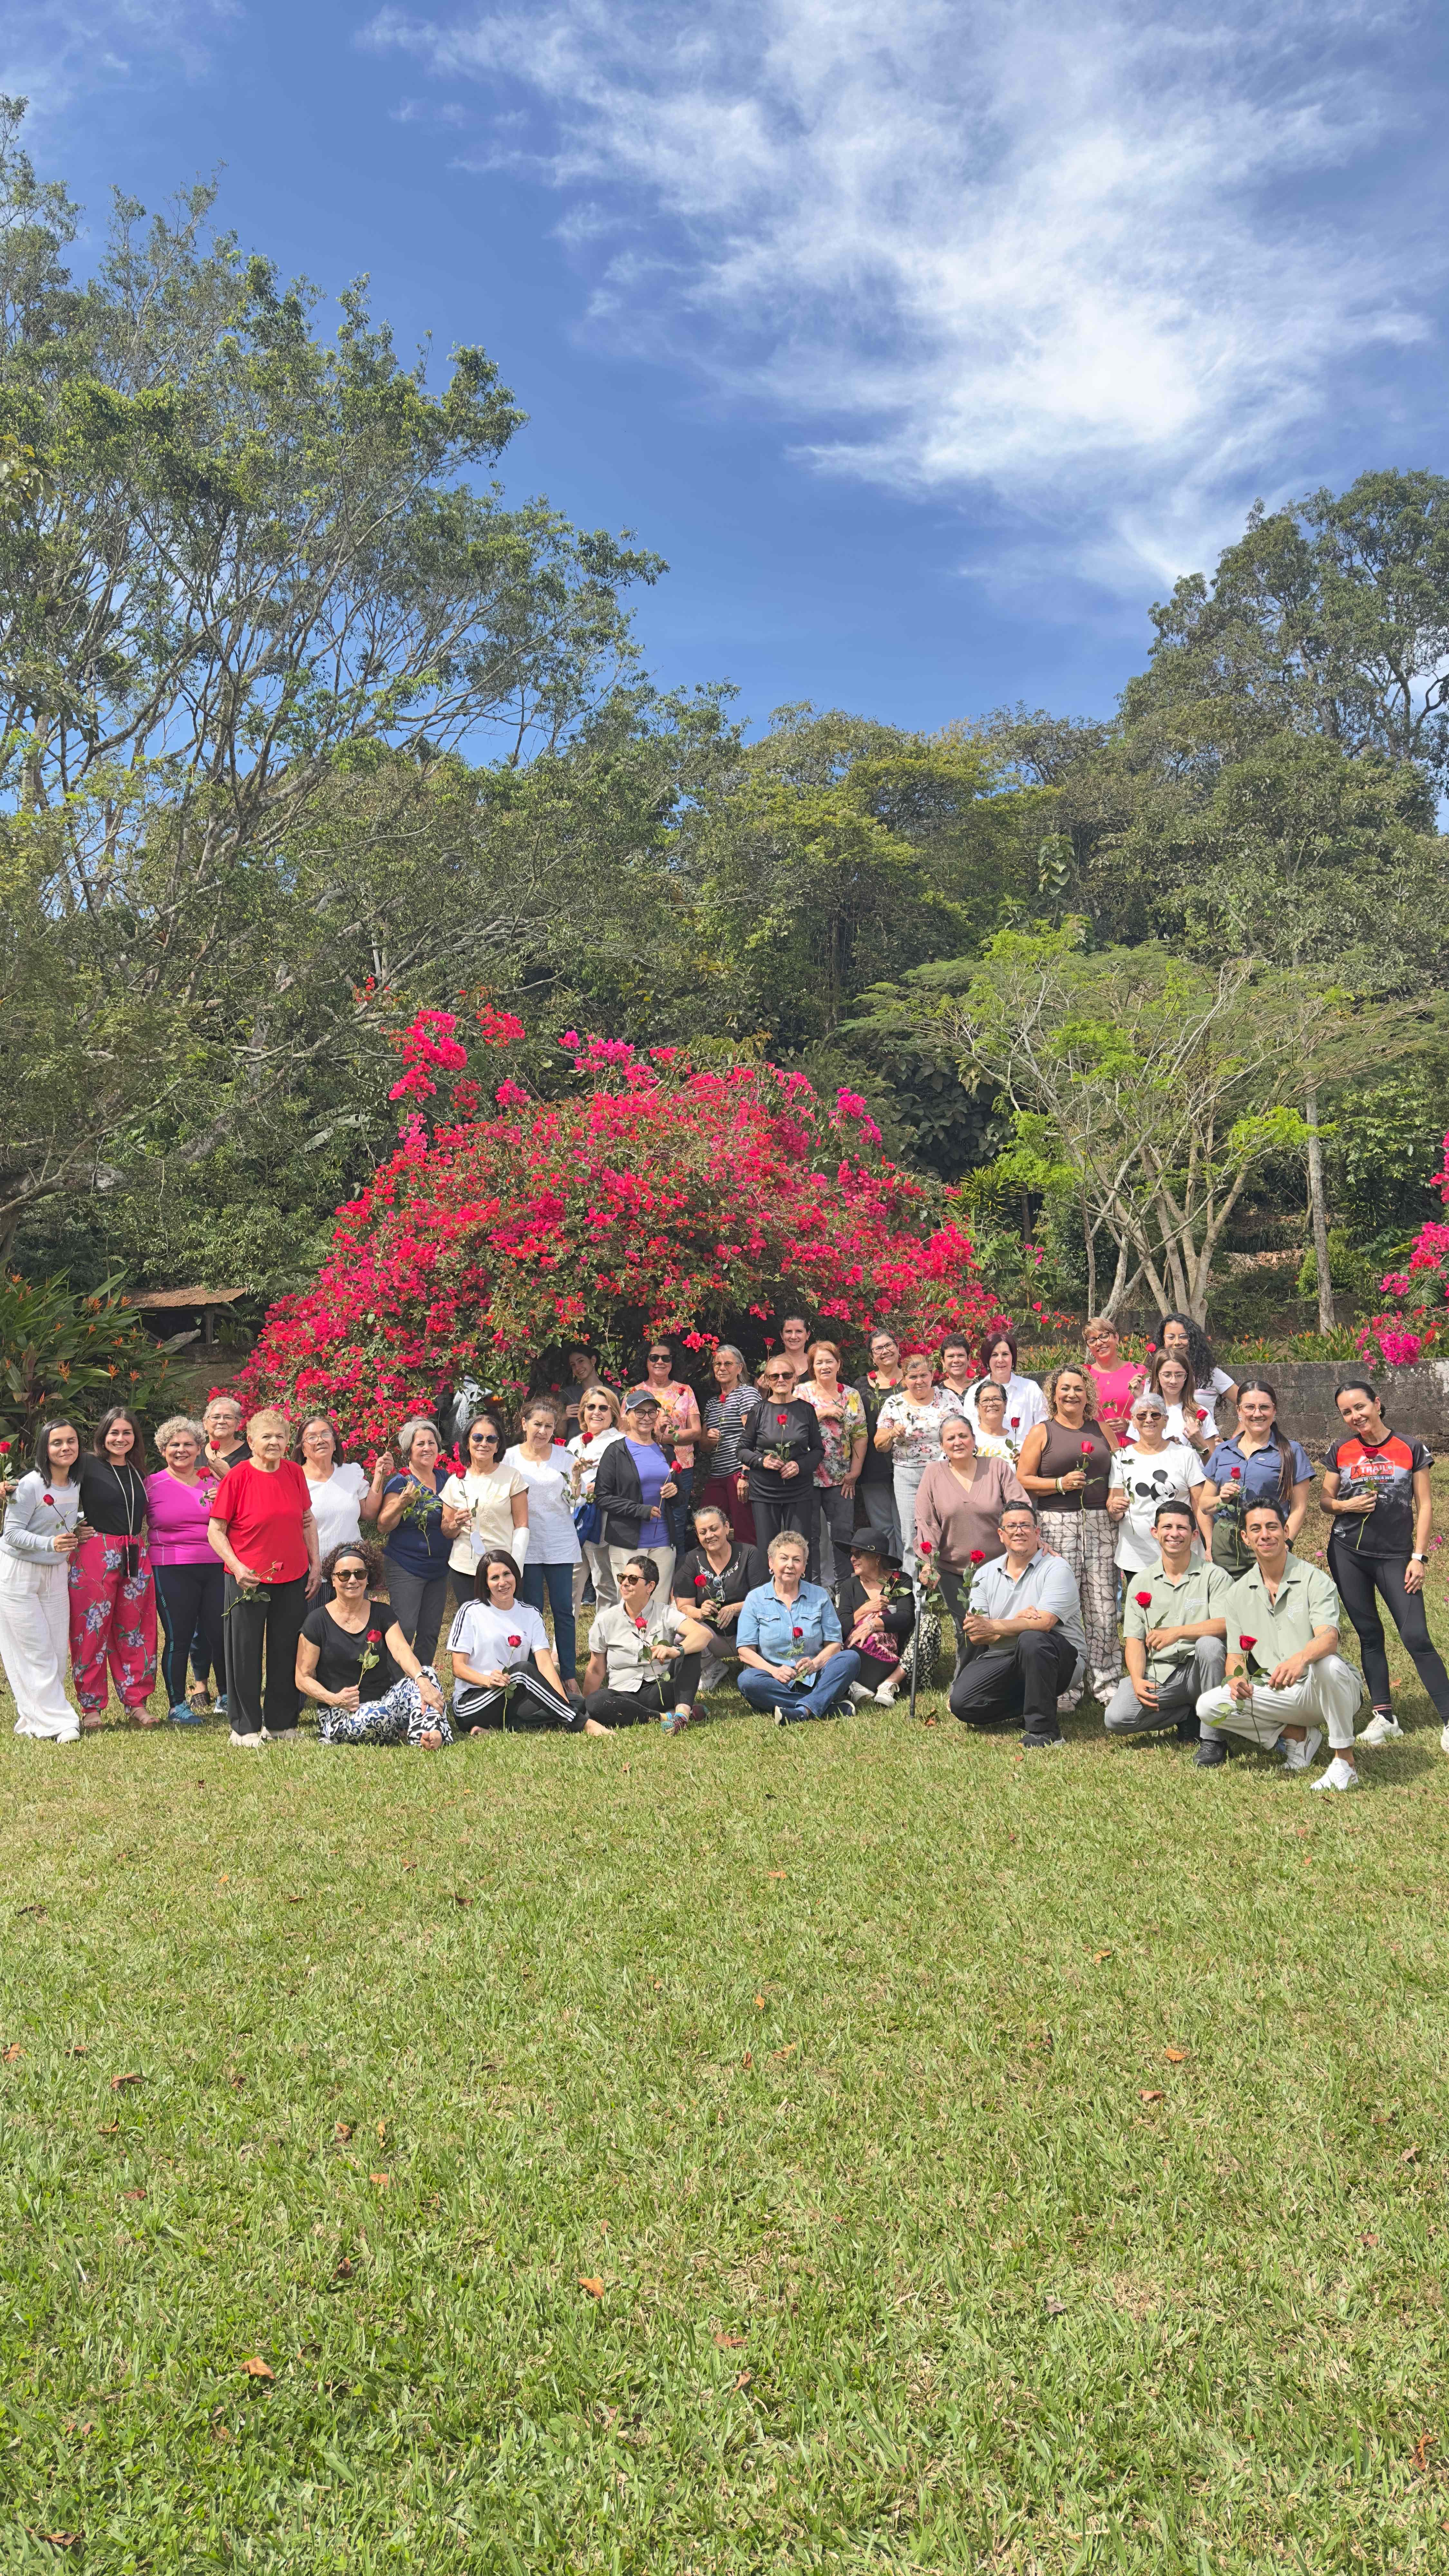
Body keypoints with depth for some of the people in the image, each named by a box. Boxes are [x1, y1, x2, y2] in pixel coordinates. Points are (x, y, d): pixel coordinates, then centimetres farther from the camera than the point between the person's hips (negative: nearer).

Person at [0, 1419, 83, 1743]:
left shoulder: (76, 1484, 3)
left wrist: (78, 1534, 1)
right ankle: (56, 1723, -2)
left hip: (55, 1574, 7)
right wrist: (50, 1543, -30)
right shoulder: (30, 1485, -17)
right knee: (36, 1652, -6)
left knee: (58, 1652, 5)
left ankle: (32, 1720, 15)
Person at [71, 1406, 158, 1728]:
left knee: (134, 1630, 8)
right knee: (92, 1630, -1)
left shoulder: (137, 1472, 15)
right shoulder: (88, 1466, -4)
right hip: (95, 1554, -5)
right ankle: (92, 1707, 9)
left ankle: (137, 1702, 15)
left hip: (135, 1556, 5)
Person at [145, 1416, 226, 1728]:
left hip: (216, 1568, 3)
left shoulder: (213, 1482, 11)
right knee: (178, 1638, 1)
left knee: (222, 1633, 2)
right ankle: (177, 1705, 13)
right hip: (172, 1571, -3)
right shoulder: (152, 1485, 3)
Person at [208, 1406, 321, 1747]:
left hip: (293, 1578, 4)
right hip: (249, 1579, -4)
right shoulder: (237, 1477, -10)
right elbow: (215, 1530, -7)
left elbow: (308, 1520, 15)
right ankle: (245, 1727, 17)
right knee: (246, 1653, 5)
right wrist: (236, 1566, -19)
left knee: (287, 1652, 11)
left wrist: (316, 1564, 10)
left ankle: (281, 1724, 25)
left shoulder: (294, 1472, 3)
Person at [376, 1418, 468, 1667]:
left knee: (430, 1633, 10)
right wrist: (402, 1503, -27)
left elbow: (449, 1527, 11)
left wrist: (456, 1524, -13)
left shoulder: (444, 1478, 7)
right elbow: (383, 1527, -11)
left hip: (439, 1568, 6)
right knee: (405, 1630, -12)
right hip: (406, 1568, -6)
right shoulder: (400, 1483, -8)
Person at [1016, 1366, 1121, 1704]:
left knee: (1103, 1605, 0)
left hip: (1100, 1523, 3)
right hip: (1057, 1524, -3)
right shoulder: (1042, 1433, 5)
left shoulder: (1101, 1430, 16)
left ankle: (1105, 1679, 11)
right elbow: (1022, 1480, 1)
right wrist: (1060, 1484, -11)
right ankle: (1066, 1684, 4)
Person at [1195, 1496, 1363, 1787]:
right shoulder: (1238, 1593, 7)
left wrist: (1301, 1657, -47)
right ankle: (1299, 1736, 1)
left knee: (1329, 1665, -39)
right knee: (1209, 1706, -16)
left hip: (1319, 1689, -4)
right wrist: (1237, 1680, -16)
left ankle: (1345, 1760, -19)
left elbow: (1329, 1638, -24)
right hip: (1277, 1695, 4)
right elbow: (1236, 1656, 9)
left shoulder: (1314, 1580, -7)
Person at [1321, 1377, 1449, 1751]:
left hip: (1396, 1556, -3)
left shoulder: (1411, 1449, -2)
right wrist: (1346, 1505, -11)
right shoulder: (1341, 1451, 4)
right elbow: (1326, 1501, 12)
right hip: (1347, 1554, 3)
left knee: (1416, 1636, -10)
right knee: (1369, 1635, 8)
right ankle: (1384, 1717, 16)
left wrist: (1419, 1557, -6)